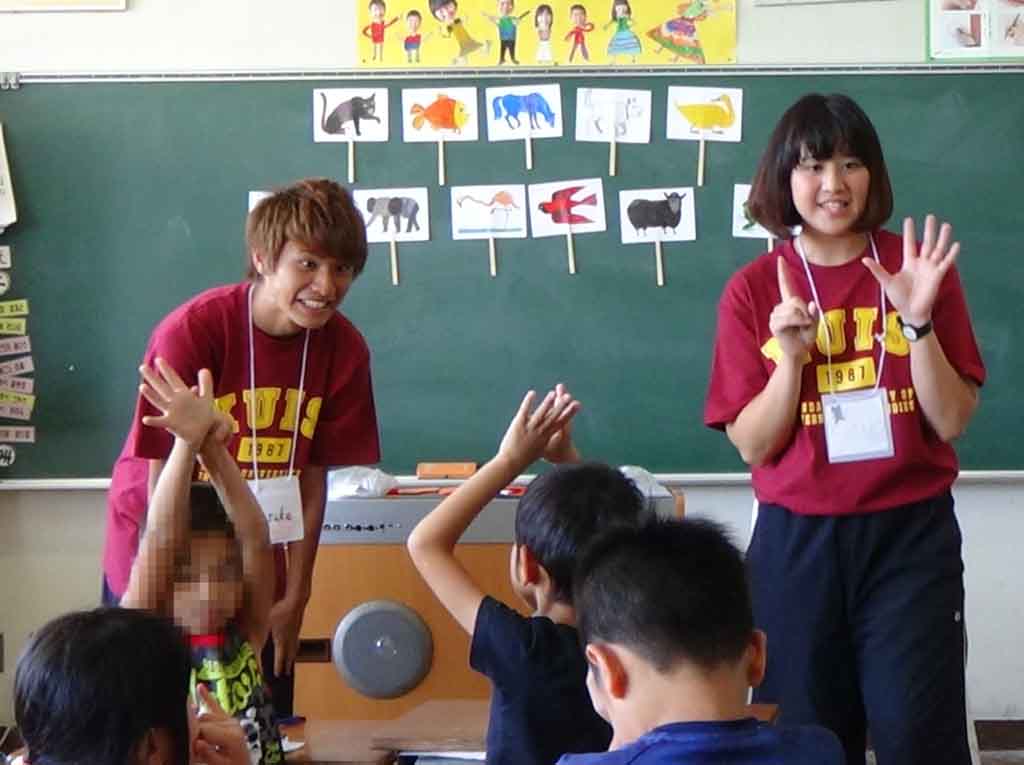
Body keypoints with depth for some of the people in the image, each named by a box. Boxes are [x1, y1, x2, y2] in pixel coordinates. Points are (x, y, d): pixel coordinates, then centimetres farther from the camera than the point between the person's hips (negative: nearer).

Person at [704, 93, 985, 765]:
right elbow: (753, 446, -3)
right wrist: (792, 356, -18)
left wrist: (917, 321, -18)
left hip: (910, 534, 0)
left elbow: (952, 421, -5)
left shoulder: (922, 267, 0)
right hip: (798, 540, 1)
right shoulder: (752, 291, 0)